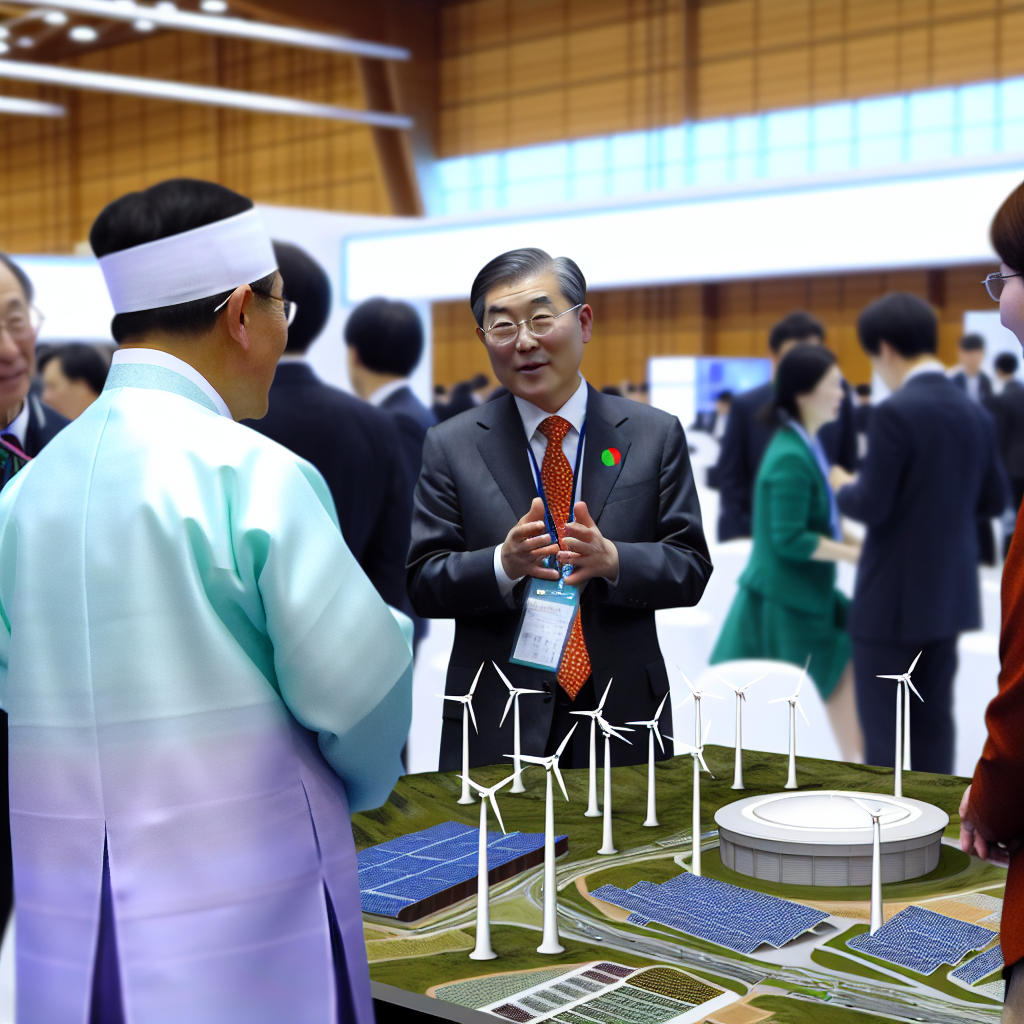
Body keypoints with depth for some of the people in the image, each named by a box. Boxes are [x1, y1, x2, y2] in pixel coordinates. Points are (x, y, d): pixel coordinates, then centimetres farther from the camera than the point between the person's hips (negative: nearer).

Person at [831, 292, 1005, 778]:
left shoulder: (895, 412, -17)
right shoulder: (975, 413, 5)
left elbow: (872, 507, -18)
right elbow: (992, 499, 12)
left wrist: (842, 487, 1)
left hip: (895, 597, -7)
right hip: (950, 592, 7)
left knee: (884, 727, 1)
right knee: (933, 721, 13)